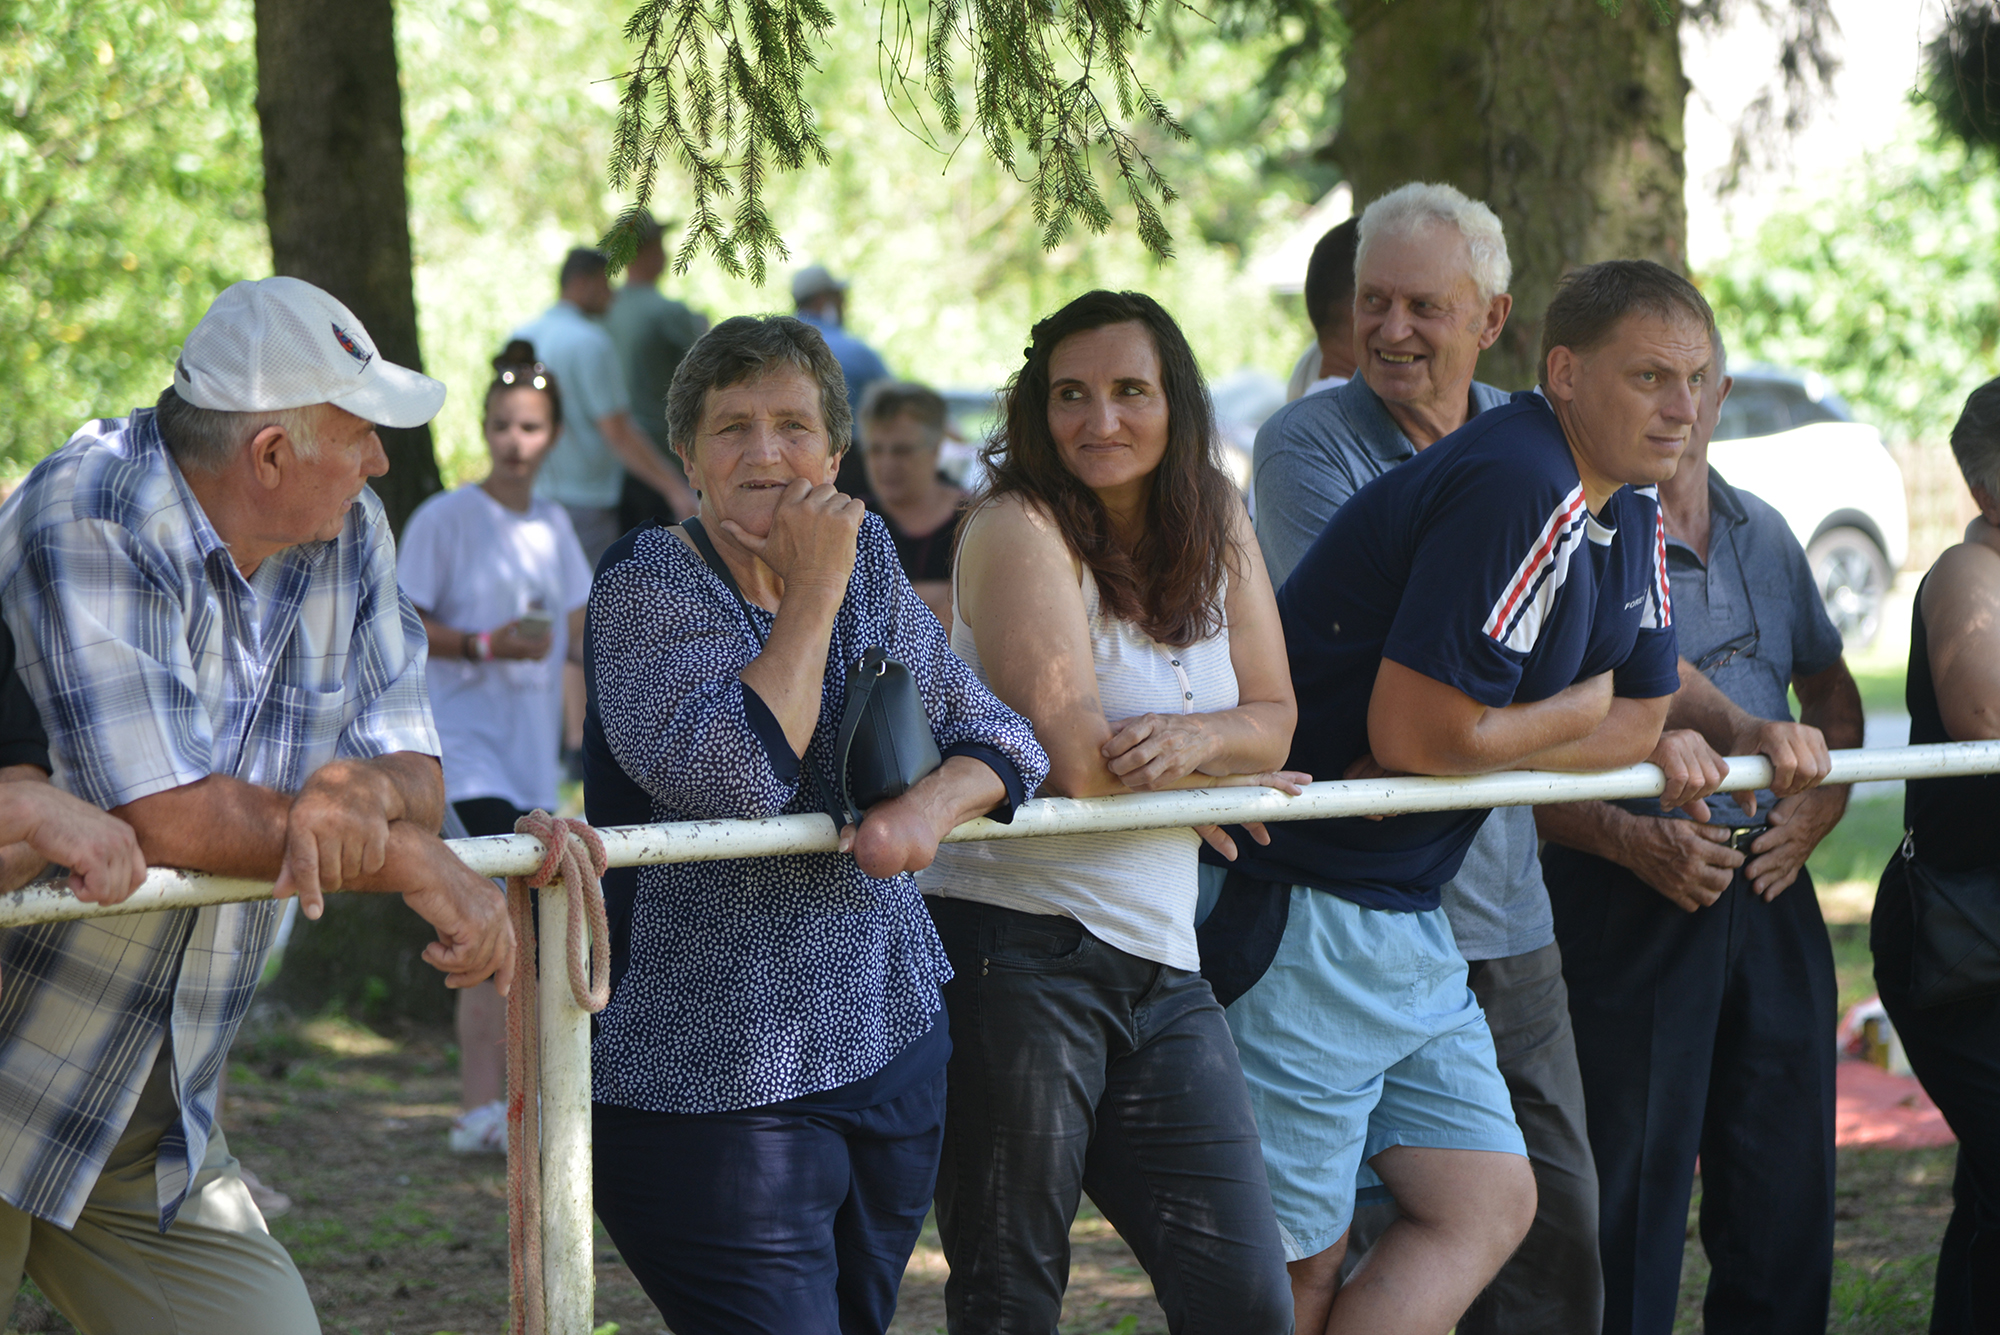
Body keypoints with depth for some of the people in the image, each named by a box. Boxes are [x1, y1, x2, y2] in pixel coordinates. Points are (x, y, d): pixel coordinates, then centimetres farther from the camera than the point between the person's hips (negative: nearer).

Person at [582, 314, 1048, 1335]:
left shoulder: (868, 560, 9)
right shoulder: (647, 587, -9)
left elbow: (997, 733, 9)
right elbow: (735, 773, -24)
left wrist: (933, 803, -13)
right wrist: (815, 589, -16)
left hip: (891, 1050, 6)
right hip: (715, 1085, -6)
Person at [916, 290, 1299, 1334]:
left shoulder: (1216, 524, 12)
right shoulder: (1019, 529, -10)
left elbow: (1273, 721, 10)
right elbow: (1074, 762, -17)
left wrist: (1192, 737, -14)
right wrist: (1223, 782, -1)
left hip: (1161, 961, 7)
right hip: (1016, 946, -7)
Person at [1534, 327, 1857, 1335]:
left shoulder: (1764, 536, 14)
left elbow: (1830, 686, 26)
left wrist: (1821, 803, 7)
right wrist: (1629, 840, -20)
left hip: (1772, 894, 6)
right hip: (1631, 902, -6)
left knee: (1785, 1195, 8)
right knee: (1630, 1204, -5)